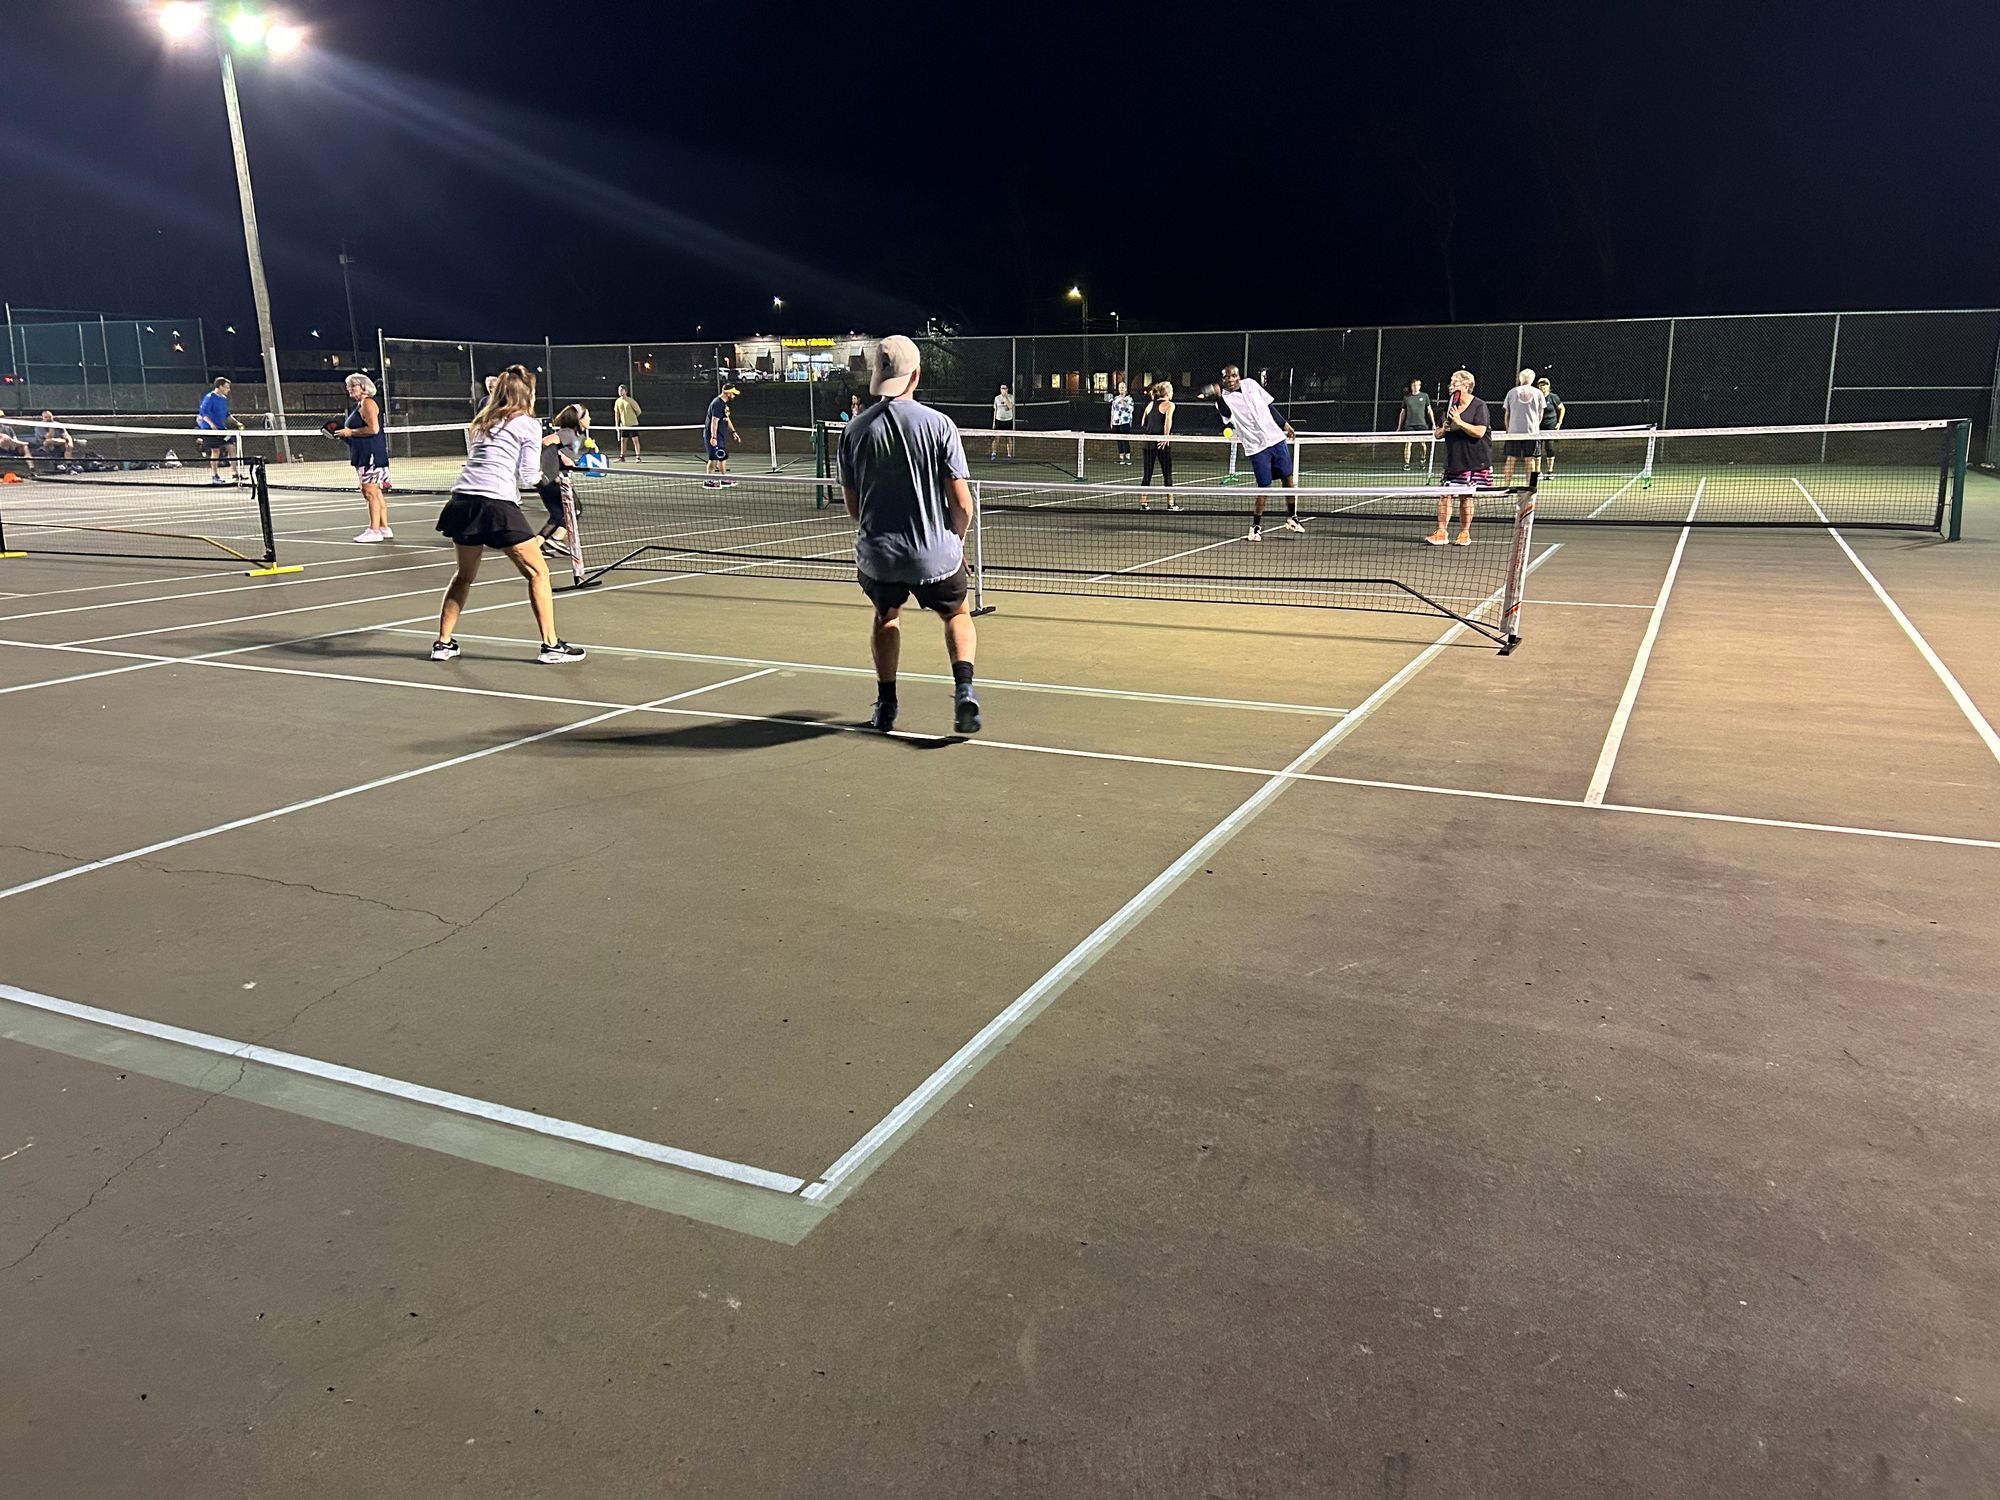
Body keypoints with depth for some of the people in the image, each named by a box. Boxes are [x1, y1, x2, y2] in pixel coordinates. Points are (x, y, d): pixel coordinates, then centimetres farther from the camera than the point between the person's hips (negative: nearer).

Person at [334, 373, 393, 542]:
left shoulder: (368, 403, -10)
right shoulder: (359, 405, 20)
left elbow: (373, 429, -22)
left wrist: (350, 432, -14)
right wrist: (344, 435, 12)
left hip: (371, 455, -10)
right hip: (364, 456, 10)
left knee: (370, 492, -10)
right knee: (374, 493, 12)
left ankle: (374, 531, -9)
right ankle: (384, 528, 16)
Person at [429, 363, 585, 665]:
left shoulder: (484, 422, 21)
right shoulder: (529, 425, 3)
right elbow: (527, 478, -1)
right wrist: (539, 474, 20)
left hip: (462, 501, 7)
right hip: (497, 504, -7)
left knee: (464, 575, 22)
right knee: (537, 572, 5)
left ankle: (443, 643, 24)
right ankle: (550, 645, 4)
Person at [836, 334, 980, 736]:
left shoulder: (855, 430, -2)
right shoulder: (937, 424, -10)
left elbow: (853, 502, 7)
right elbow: (961, 502, -9)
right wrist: (956, 540, 9)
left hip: (877, 555, 2)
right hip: (935, 553, -2)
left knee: (887, 614, 30)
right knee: (957, 615, 24)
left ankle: (885, 703, 30)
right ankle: (963, 687, 1)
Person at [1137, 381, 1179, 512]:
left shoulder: (1150, 404, 13)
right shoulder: (1169, 405, -4)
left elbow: (1142, 424, 11)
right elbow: (1168, 420, -22)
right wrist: (1166, 437, -20)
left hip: (1149, 441, 5)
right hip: (1162, 443, -5)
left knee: (1147, 474, 8)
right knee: (1167, 474, 4)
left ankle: (1143, 503, 7)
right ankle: (1171, 503, 9)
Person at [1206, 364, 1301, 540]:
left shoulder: (1251, 384, 5)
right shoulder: (1225, 398, -7)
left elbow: (1270, 405, 16)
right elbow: (1226, 413, -30)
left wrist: (1284, 424, 18)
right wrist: (1219, 397, -47)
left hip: (1276, 438, 4)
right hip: (1256, 446, -4)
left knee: (1287, 478, 8)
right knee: (1263, 486, -6)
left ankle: (1291, 518, 23)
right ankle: (1256, 526, 6)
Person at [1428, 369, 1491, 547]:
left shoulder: (1479, 406, -5)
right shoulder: (1449, 406, 13)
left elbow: (1479, 432, -17)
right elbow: (1437, 433, 17)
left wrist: (1459, 422, -20)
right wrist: (1443, 430, -5)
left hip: (1474, 461, -5)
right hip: (1453, 459, 5)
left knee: (1466, 496, 0)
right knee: (1445, 494, -3)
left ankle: (1464, 533, 12)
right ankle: (1441, 533, -2)